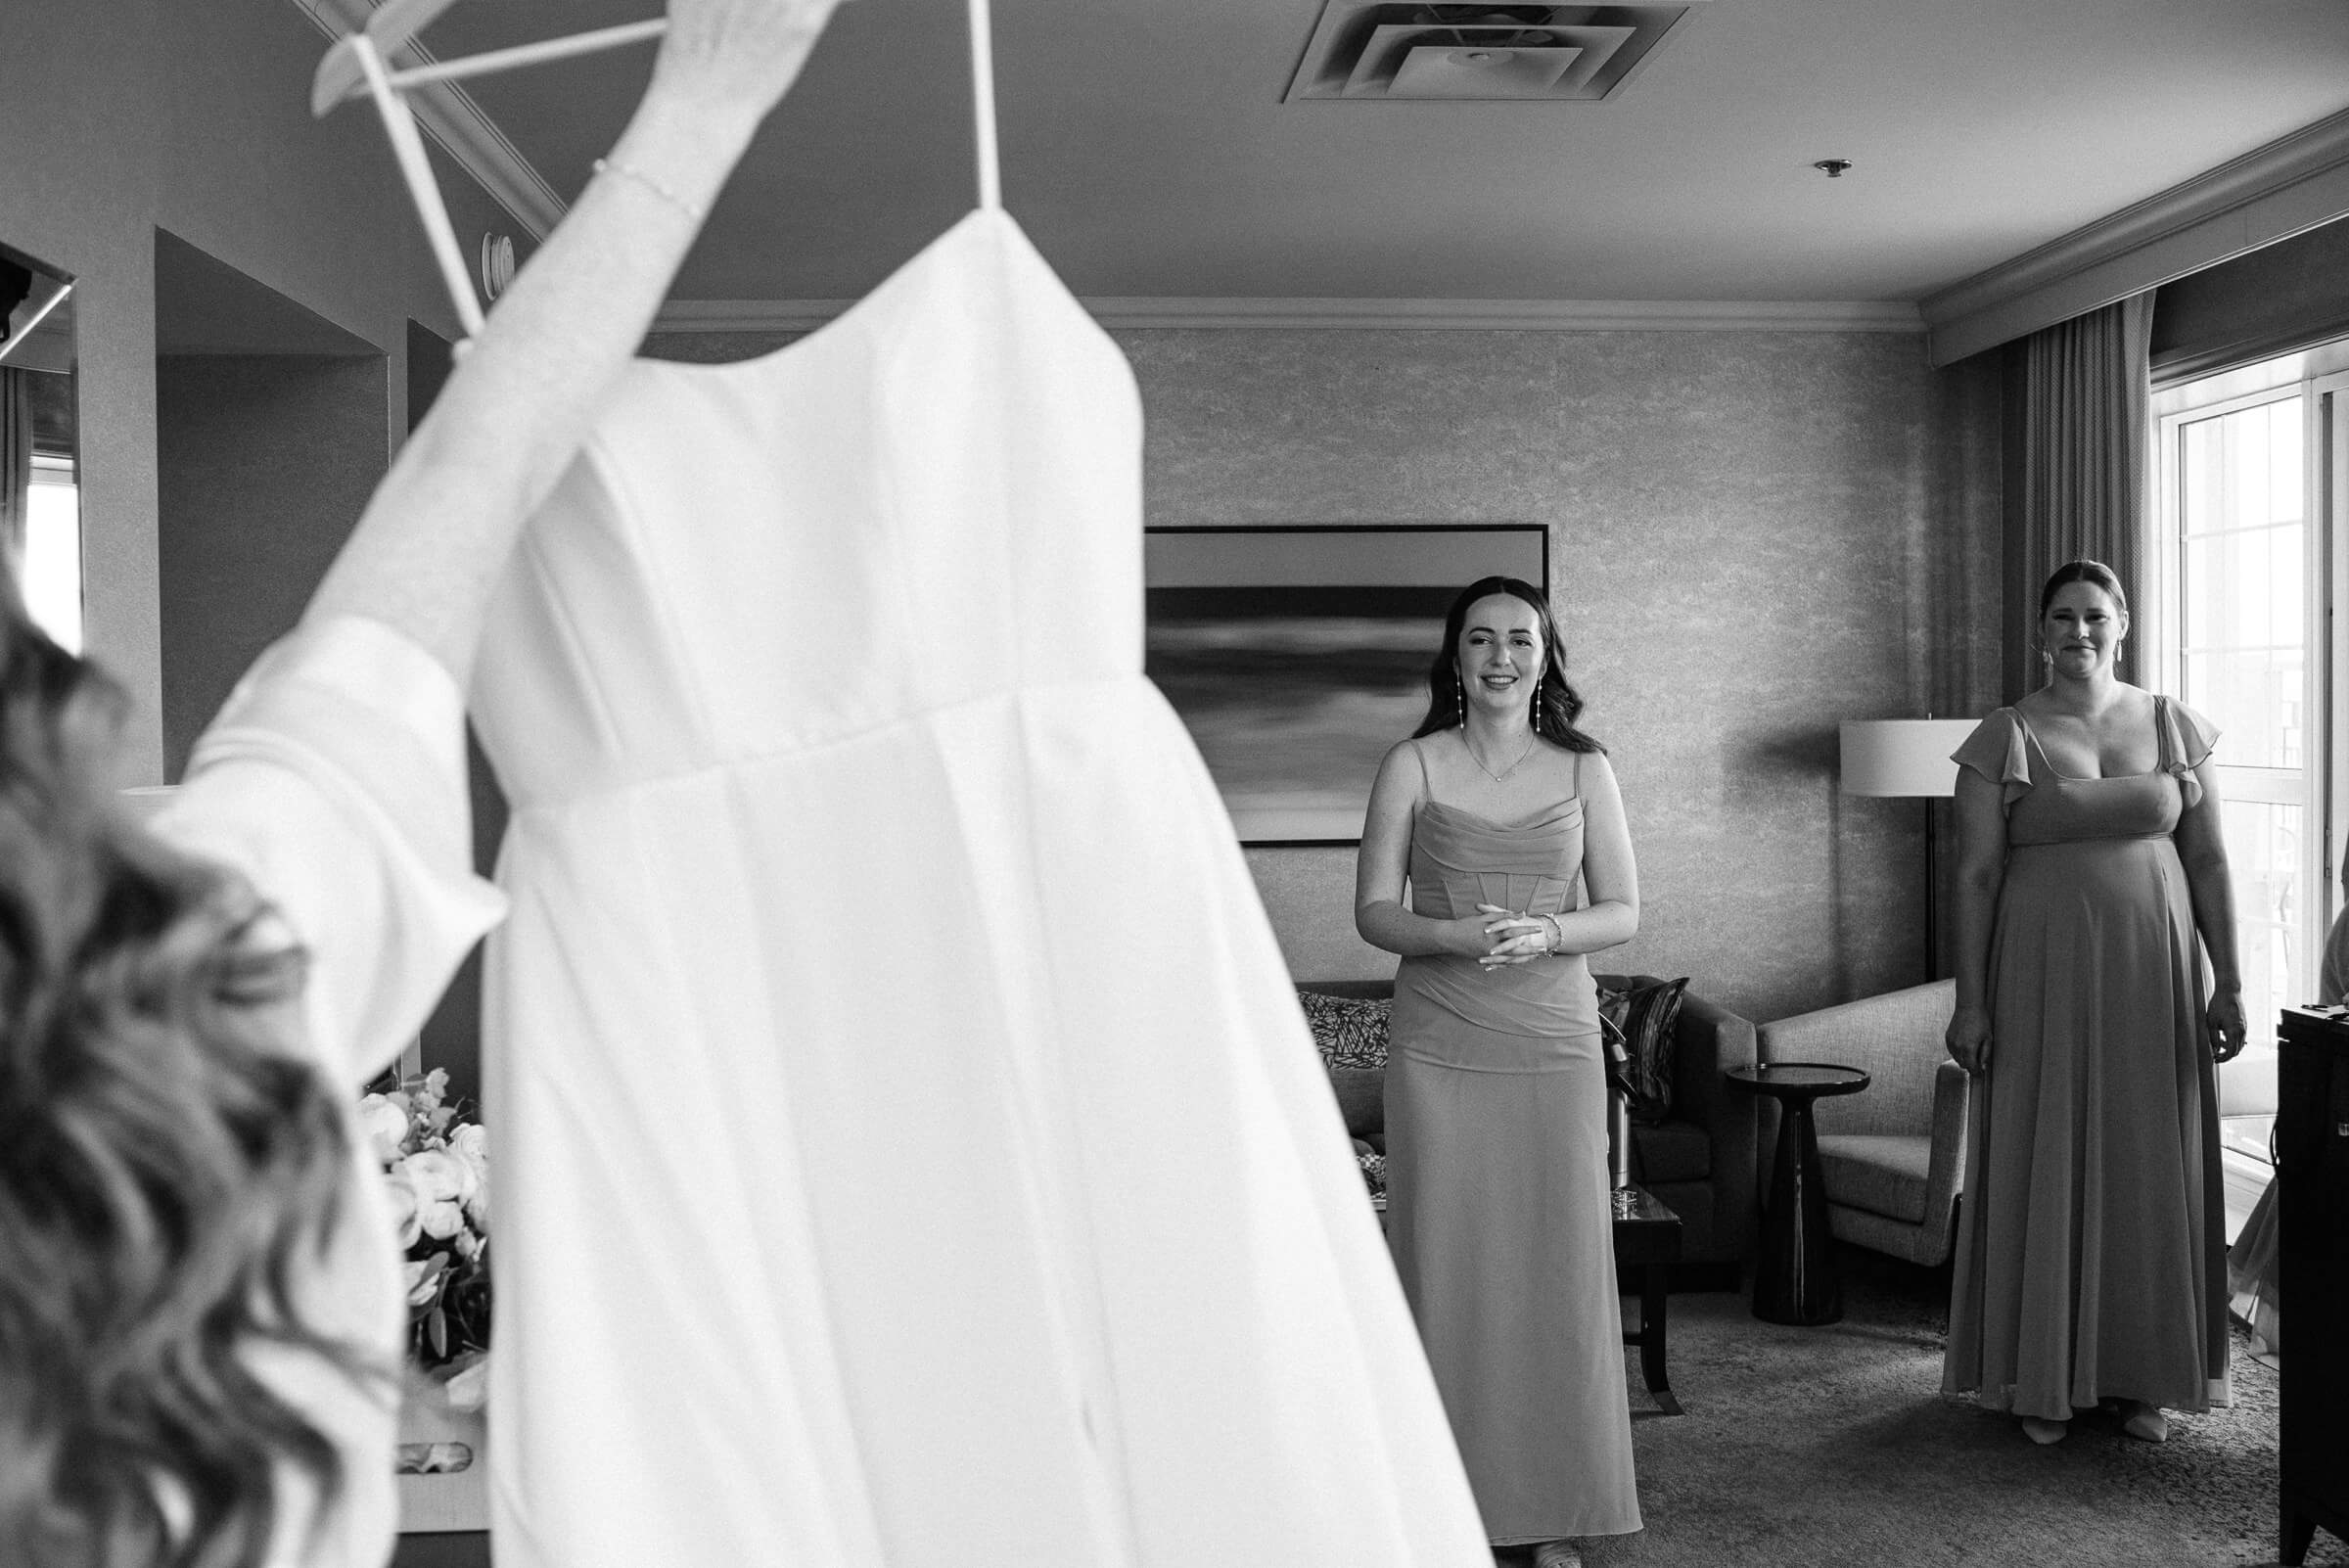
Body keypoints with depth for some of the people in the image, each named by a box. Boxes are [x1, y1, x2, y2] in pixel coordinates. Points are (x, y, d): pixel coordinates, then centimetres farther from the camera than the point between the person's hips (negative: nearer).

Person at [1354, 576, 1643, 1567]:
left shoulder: (1584, 771, 6)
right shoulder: (1412, 767, 3)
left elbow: (1623, 911, 5)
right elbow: (1373, 909, 1)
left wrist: (1545, 934, -14)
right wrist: (1459, 935, -18)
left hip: (1553, 1046, 1)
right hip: (1437, 1049, -1)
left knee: (1558, 1265, 2)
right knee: (1444, 1266, 0)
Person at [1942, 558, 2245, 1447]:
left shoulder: (2174, 728, 6)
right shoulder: (2004, 740, -2)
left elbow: (2208, 863, 6)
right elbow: (1975, 876, -4)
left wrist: (2228, 983, 1)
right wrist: (1970, 1001, -8)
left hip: (2152, 975, 2)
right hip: (2044, 980, -2)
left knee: (2150, 1170, 7)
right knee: (2043, 1170, 2)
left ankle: (2141, 1378, 20)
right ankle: (2045, 1379, 14)